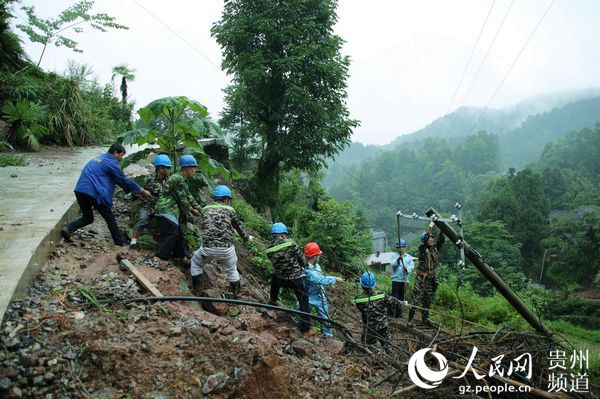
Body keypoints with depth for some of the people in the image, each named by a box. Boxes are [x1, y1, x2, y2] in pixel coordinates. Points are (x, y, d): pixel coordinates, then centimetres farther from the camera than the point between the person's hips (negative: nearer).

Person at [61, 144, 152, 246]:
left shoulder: (98, 158, 23)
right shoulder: (111, 162, -5)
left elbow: (117, 180, 26)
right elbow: (124, 180, -3)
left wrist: (132, 189, 25)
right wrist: (142, 191, 7)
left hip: (80, 191, 8)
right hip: (94, 193, -8)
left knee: (88, 218, 21)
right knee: (110, 219, 4)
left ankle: (68, 229, -2)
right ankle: (120, 245, 8)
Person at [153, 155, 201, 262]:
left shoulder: (183, 179, 15)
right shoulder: (178, 179, -17)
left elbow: (188, 196, 18)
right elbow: (182, 199, -15)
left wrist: (198, 208, 13)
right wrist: (191, 210, -3)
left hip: (172, 210, 10)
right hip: (166, 209, -10)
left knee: (178, 234, 14)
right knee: (171, 234, -15)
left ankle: (181, 257, 23)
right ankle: (160, 257, -12)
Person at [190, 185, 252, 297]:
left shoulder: (205, 209, 11)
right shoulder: (230, 210, 6)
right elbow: (239, 227, 18)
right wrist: (247, 238, 37)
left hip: (207, 248, 1)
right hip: (226, 249, 0)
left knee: (196, 262, 30)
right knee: (232, 270, 25)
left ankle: (196, 289, 30)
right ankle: (236, 293, 37)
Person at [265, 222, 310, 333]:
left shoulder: (269, 250, -7)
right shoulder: (291, 243, -19)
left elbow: (277, 265, 6)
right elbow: (302, 259, -9)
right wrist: (304, 267, 13)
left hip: (282, 280, 4)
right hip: (297, 279, -4)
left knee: (274, 276, 38)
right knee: (303, 301, 15)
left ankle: (273, 301, 56)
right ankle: (305, 326, 22)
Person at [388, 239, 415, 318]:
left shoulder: (409, 257, 10)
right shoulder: (394, 256, 0)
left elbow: (412, 265, 0)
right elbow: (393, 264, -17)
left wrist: (407, 268, -21)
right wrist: (398, 260, -38)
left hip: (405, 280, 4)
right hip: (396, 280, -4)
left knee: (401, 297, 11)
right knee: (394, 297, -7)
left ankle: (399, 313, 21)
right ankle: (391, 314, -4)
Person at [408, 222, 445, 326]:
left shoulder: (436, 248, 7)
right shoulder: (422, 248, -9)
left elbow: (441, 239, -2)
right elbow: (425, 237, -24)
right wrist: (431, 225, -23)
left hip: (431, 278, 6)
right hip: (421, 278, -6)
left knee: (428, 299, 14)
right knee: (416, 298, -7)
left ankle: (425, 317, 26)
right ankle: (410, 319, -3)